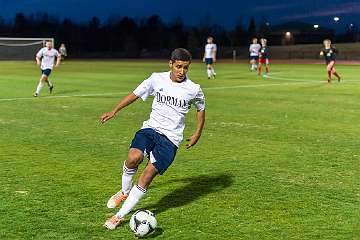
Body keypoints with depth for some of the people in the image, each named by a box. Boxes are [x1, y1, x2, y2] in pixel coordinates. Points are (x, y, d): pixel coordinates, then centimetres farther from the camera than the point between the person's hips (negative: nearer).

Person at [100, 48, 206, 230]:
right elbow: (135, 94, 11)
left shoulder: (194, 90, -4)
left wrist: (197, 135, 14)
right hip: (151, 128, 2)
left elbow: (200, 109, 16)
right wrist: (115, 111, 7)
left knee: (148, 175, -15)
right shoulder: (157, 79, 0)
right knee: (133, 157, -28)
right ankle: (125, 192, 4)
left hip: (171, 138, -2)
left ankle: (120, 215, -2)